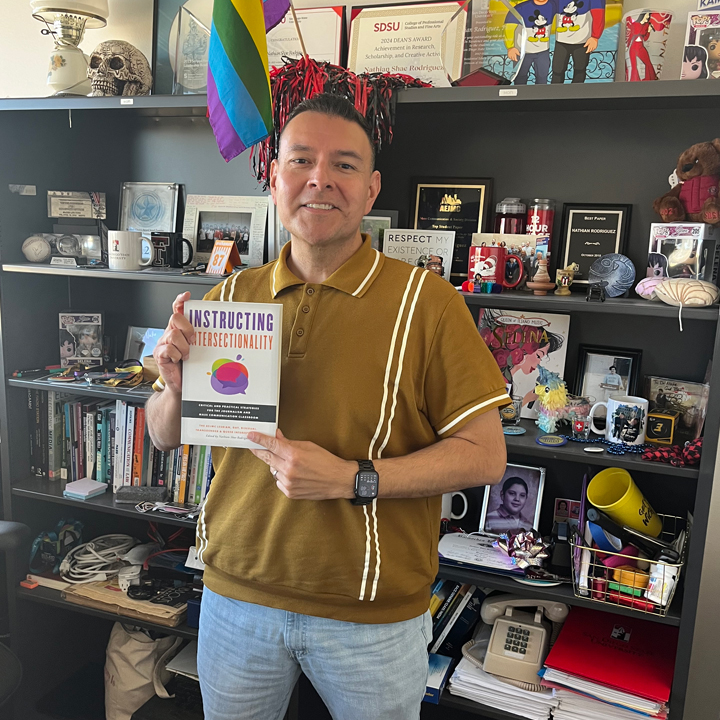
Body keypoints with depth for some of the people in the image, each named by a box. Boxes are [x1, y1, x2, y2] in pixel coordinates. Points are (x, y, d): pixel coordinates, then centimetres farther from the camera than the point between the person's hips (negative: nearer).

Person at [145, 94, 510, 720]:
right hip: (236, 594, 4)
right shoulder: (230, 298, 0)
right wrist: (177, 387, -15)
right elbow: (166, 436, 8)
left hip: (372, 616, -2)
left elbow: (484, 455, -13)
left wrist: (350, 478, -23)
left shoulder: (426, 303, -11)